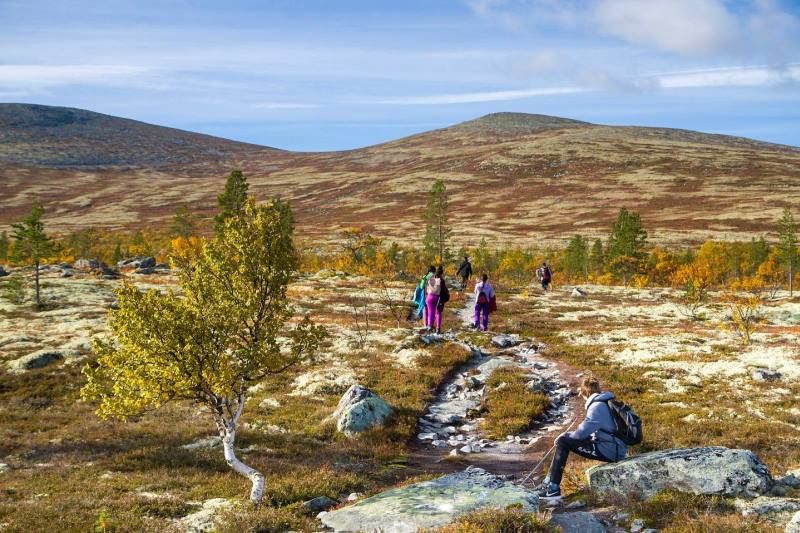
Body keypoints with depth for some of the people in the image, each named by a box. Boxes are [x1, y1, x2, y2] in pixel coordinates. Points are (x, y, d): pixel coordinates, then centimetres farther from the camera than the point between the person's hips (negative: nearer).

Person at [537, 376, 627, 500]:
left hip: (608, 451, -10)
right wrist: (569, 435, 14)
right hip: (616, 448, 10)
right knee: (567, 438, 17)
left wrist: (566, 435, 2)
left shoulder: (597, 406, -16)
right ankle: (550, 481, 17)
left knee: (563, 442, -10)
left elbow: (583, 431, -17)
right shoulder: (608, 402, 12)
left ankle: (553, 488, -10)